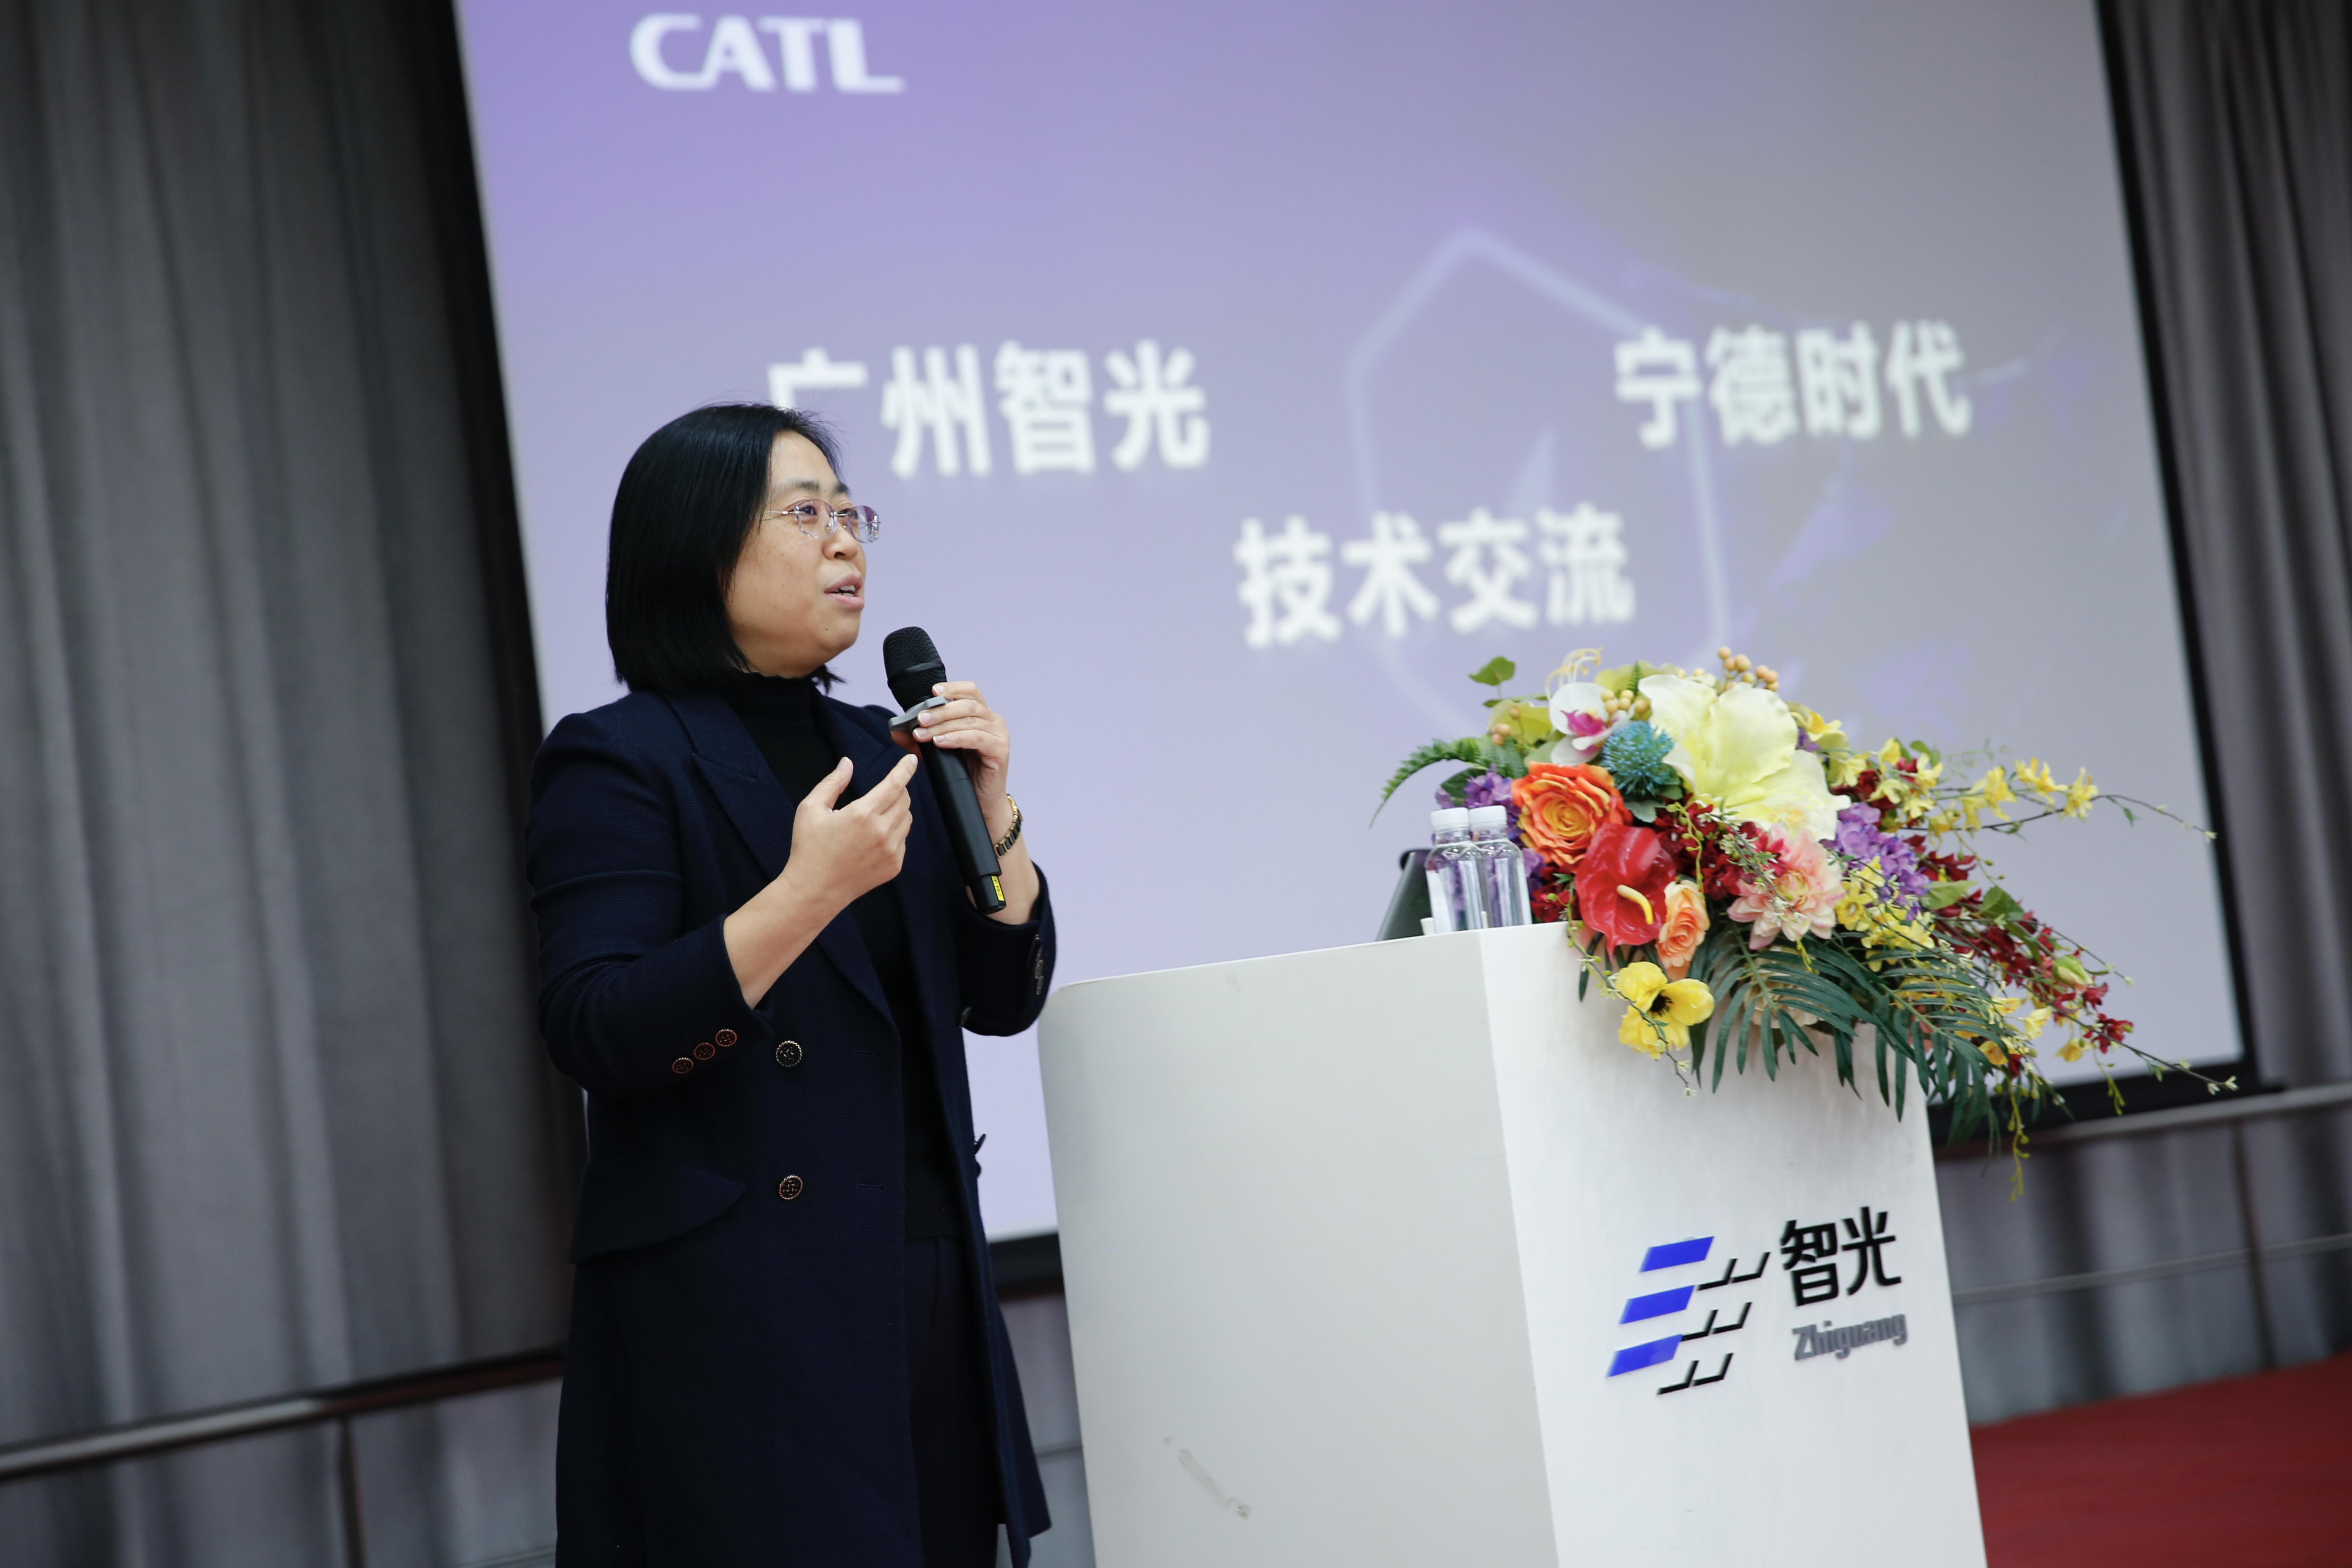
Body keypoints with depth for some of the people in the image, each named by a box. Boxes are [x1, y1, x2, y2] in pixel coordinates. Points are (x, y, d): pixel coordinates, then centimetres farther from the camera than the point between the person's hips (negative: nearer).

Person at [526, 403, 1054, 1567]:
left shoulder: (869, 747, 15)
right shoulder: (618, 762, -5)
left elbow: (1003, 1000, 12)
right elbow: (596, 1036, -17)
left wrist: (989, 809, -2)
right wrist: (809, 890, -24)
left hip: (925, 1287, 7)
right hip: (733, 1316, -6)